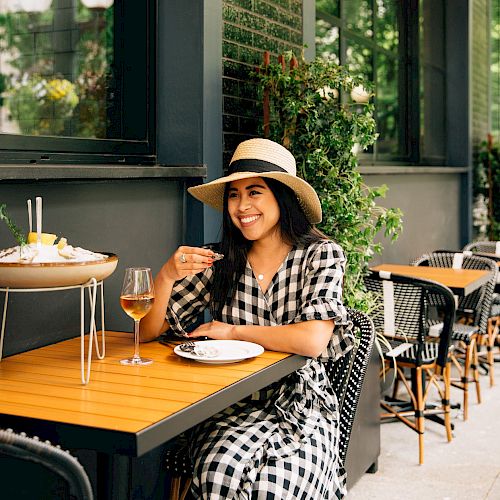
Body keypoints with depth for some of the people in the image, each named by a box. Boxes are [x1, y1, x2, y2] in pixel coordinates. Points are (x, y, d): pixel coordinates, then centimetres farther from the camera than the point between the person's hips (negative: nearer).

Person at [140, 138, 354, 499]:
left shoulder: (321, 254, -4)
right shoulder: (218, 262, 2)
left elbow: (313, 340, -18)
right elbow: (149, 331, 2)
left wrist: (232, 331, -9)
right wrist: (167, 275, -16)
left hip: (301, 405, -2)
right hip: (233, 405, 2)